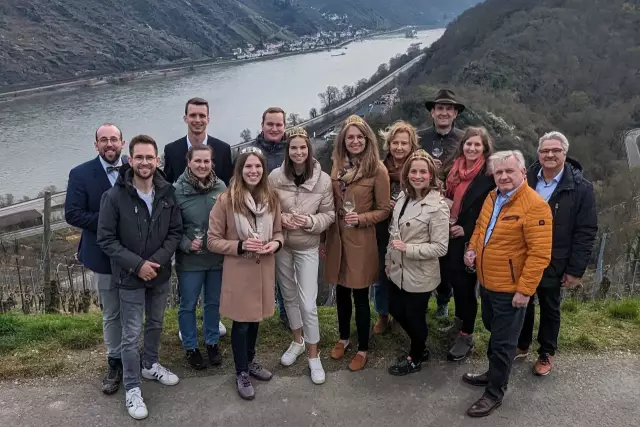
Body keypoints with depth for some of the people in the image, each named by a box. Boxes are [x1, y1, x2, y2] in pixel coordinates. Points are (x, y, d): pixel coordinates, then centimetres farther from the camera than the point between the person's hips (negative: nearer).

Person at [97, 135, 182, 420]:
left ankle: (151, 365, 44)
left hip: (161, 273, 4)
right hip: (130, 277, -4)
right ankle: (132, 388, 20)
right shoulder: (114, 196, -16)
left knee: (155, 325, 21)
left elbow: (175, 232, -1)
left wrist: (157, 260, -15)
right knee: (131, 335, 5)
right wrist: (137, 264, -19)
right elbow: (106, 239, -13)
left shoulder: (167, 193, -6)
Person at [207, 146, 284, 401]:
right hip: (238, 271, -4)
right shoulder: (226, 200, -14)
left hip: (264, 269, 4)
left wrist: (276, 243, -11)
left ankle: (250, 361, 43)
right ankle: (241, 373, 30)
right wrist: (241, 245, -22)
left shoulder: (272, 198, -1)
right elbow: (212, 241, -9)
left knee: (256, 318, 20)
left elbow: (279, 231, 11)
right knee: (241, 322, 9)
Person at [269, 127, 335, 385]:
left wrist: (310, 222, -22)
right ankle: (297, 341, 40)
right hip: (281, 245, 2)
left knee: (308, 303, -3)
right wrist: (281, 218, -18)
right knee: (289, 295, 18)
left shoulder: (323, 180, -12)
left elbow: (329, 214, -5)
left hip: (307, 248, -2)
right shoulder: (276, 176, -10)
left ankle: (314, 356, 16)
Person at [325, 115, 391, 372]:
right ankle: (343, 338, 38)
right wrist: (326, 233, 9)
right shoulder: (337, 165, 4)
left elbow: (384, 210, -7)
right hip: (336, 237, 5)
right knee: (341, 291, 17)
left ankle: (363, 349, 23)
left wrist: (361, 218, -22)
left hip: (361, 241, -5)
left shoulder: (377, 169, -11)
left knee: (360, 295, 5)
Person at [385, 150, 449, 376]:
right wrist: (389, 259, 13)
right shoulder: (404, 197, 2)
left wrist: (408, 248, -27)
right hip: (398, 270, 8)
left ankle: (415, 358, 37)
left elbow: (440, 247, -21)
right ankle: (420, 348, 44)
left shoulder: (438, 206, -20)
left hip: (420, 275, -7)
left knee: (414, 316, 11)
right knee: (396, 310, 20)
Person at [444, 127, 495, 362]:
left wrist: (466, 230, -16)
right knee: (454, 280, 17)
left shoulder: (489, 175, -13)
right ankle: (459, 321, 39)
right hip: (451, 237, 6)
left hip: (471, 240, -6)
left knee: (466, 284, 1)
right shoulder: (455, 169, 5)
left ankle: (466, 336, 16)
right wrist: (444, 221, 2)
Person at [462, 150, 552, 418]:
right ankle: (494, 373, 46)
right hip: (487, 283, 8)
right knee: (493, 331, 25)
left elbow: (539, 253, -23)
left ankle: (495, 393, 23)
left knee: (503, 342, 7)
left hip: (510, 289, -8)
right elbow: (480, 227, 19)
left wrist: (525, 289, -23)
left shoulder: (535, 206, -21)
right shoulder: (492, 198, 4)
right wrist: (472, 249, 0)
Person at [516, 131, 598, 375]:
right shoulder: (526, 179, -4)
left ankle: (546, 353, 34)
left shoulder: (581, 188, -12)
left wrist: (575, 270, -13)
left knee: (549, 308, 15)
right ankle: (521, 345, 39)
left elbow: (586, 232, -11)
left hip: (552, 263, -3)